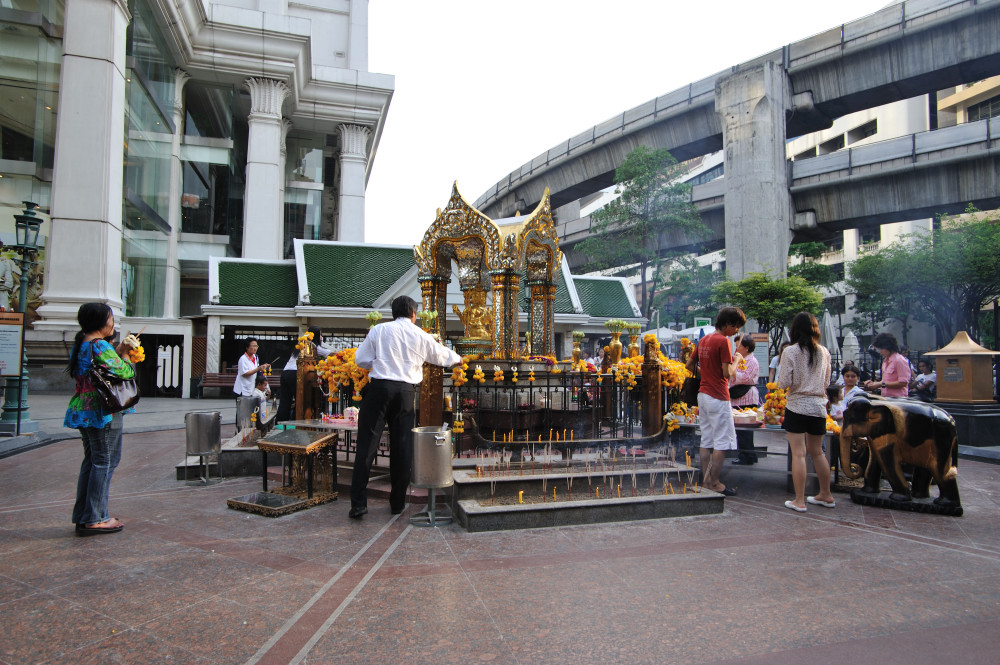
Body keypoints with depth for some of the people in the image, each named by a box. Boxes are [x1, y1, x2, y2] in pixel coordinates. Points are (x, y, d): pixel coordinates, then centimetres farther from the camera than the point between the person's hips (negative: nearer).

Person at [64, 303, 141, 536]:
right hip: (104, 412, -10)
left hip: (84, 410, 10)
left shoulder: (80, 345, 13)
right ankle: (94, 519, 2)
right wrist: (125, 353, -1)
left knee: (91, 461, 16)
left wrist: (120, 349, 7)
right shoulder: (100, 347, -17)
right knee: (105, 462, -2)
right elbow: (125, 373, -16)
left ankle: (82, 516, 22)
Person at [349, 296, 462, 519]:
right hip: (406, 391, 2)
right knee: (402, 447, 10)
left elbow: (360, 359, 4)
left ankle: (359, 503, -2)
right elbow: (442, 356, 25)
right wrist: (457, 358, 46)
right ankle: (397, 503, 18)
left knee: (367, 444, 1)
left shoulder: (379, 330, 5)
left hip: (379, 387, -1)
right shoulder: (421, 336, 10)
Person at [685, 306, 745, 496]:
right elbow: (727, 373, -18)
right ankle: (714, 483, 3)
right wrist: (737, 360, -2)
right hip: (718, 397, -9)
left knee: (706, 441, 12)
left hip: (703, 394, 9)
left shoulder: (703, 340, 11)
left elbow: (689, 365, 17)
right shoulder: (723, 341, -14)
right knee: (722, 442, -1)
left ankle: (706, 481, 17)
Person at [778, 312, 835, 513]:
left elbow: (784, 382, -10)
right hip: (819, 406, 5)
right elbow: (826, 382, 13)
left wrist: (781, 375, 9)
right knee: (817, 451, 19)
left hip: (797, 406, -5)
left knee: (798, 453, -3)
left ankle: (799, 500, 0)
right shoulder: (824, 352, 4)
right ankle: (826, 495, 29)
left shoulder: (790, 352, -9)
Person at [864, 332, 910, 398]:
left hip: (897, 398, -7)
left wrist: (882, 384, -16)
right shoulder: (885, 361, 17)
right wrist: (874, 383, 8)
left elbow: (903, 382, -15)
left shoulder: (900, 360, -10)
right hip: (885, 398, 8)